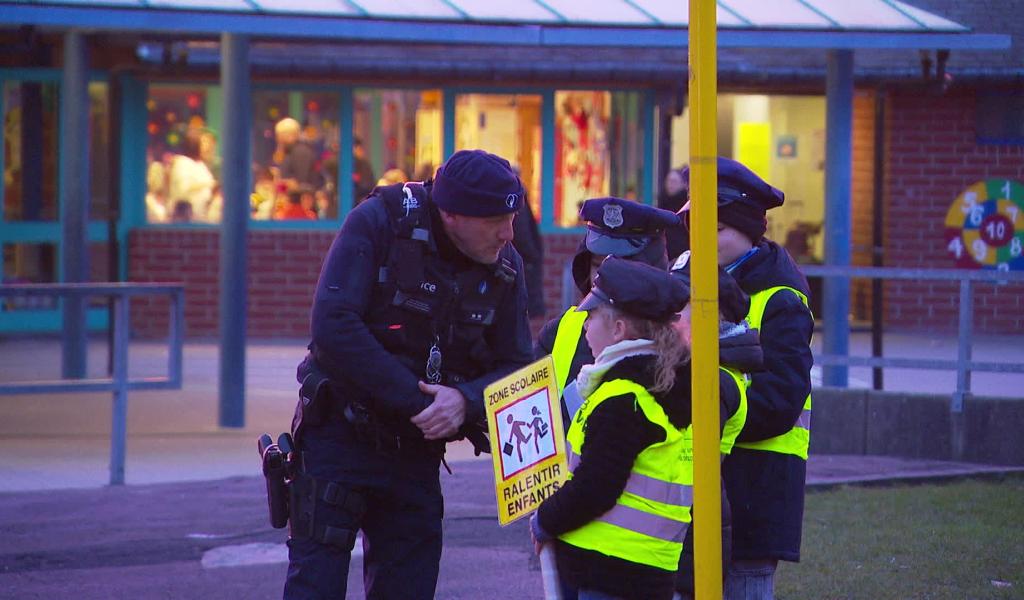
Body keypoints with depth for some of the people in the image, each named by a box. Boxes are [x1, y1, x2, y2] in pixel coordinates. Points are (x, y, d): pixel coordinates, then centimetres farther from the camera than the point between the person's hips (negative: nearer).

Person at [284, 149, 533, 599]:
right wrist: (415, 400, -24)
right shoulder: (377, 224, -14)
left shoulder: (505, 267, -1)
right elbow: (332, 327, -23)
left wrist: (465, 401, -22)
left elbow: (515, 369, 1)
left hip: (416, 452, 4)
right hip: (340, 438, -4)